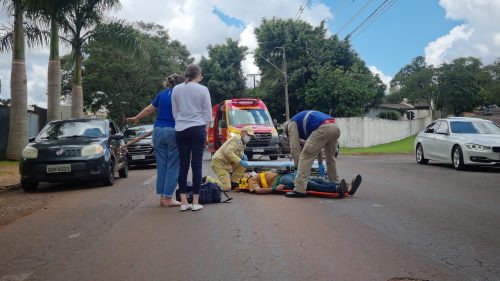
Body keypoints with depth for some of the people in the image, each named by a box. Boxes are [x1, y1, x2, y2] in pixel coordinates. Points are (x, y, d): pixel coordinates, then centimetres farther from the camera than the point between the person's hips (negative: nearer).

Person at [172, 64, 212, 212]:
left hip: (181, 130, 3)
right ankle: (195, 202, 3)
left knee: (183, 165, 6)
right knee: (196, 165, 0)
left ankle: (183, 202, 8)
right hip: (198, 129, -3)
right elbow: (208, 113, 0)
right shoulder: (203, 89, -4)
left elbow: (174, 111, 10)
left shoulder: (176, 89, 5)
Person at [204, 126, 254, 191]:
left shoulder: (242, 142, 11)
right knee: (226, 187, -15)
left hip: (227, 163, 10)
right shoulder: (237, 139, -17)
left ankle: (233, 183, 7)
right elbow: (228, 152, -29)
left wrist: (243, 156, -4)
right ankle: (208, 180, 2)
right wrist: (240, 161, -27)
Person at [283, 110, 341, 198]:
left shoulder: (292, 123, 19)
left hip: (323, 128, -8)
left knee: (305, 157, -4)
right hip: (335, 127, 9)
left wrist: (298, 165, 17)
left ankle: (299, 190, -8)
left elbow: (294, 146, 10)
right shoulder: (304, 119, 41)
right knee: (330, 158, 26)